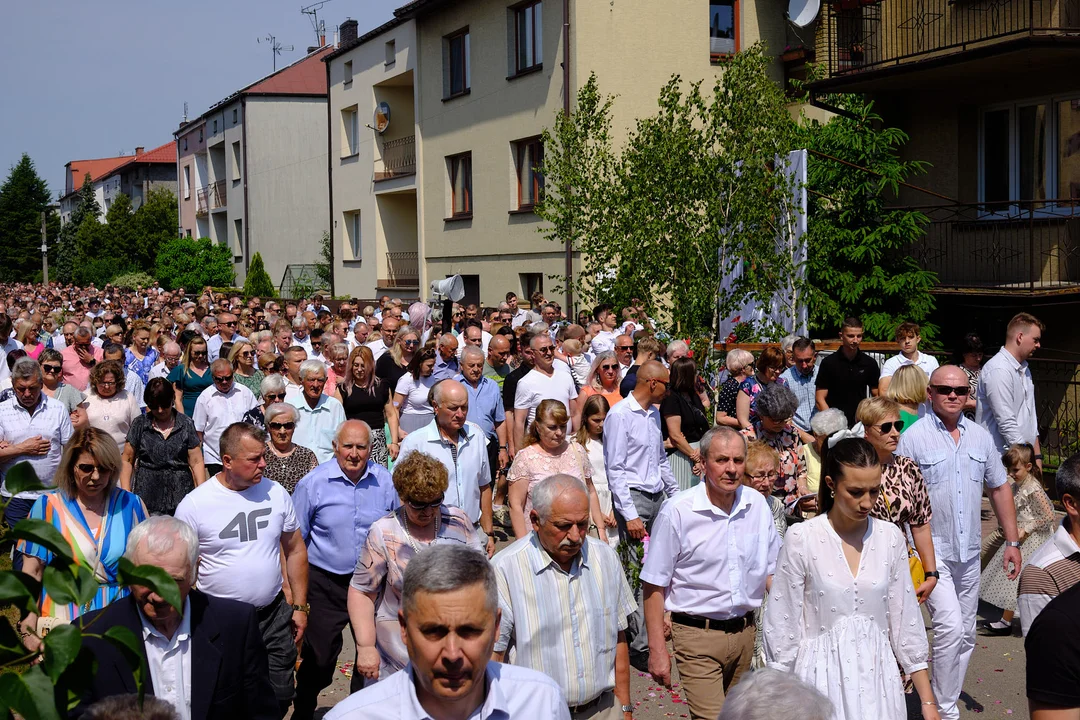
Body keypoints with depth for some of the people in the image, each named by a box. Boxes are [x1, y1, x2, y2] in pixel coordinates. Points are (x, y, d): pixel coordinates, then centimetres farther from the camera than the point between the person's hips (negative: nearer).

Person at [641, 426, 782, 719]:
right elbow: (654, 586, -9)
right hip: (698, 635, -5)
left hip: (745, 632, 5)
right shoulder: (677, 512, -13)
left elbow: (772, 571, 11)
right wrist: (657, 650, -11)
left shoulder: (757, 504, 1)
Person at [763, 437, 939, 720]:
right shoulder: (801, 539, -10)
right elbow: (784, 627, -5)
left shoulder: (891, 539, -1)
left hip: (877, 677, 3)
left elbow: (905, 622, 4)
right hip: (823, 679, -2)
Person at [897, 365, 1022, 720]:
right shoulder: (913, 437, -8)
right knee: (950, 626, -15)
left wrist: (1012, 542, 12)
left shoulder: (980, 436, 7)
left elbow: (999, 488, 15)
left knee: (965, 634, 12)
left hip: (969, 551, 6)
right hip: (931, 549, -6)